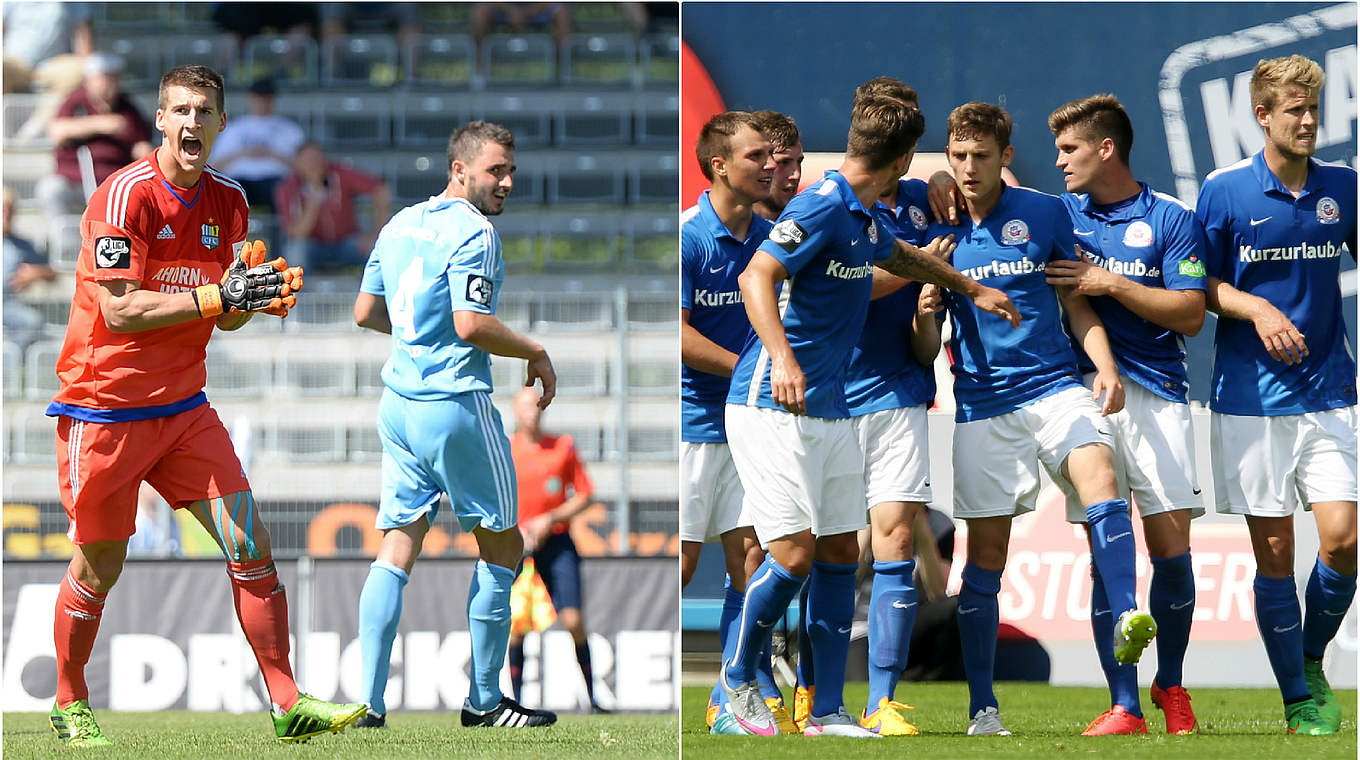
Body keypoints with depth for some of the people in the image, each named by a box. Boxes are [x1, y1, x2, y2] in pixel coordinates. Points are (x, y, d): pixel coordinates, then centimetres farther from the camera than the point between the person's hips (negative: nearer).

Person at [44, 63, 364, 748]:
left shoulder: (228, 201, 6)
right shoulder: (127, 195, -15)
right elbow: (120, 311, -22)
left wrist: (259, 297, -10)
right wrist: (219, 294, -27)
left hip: (183, 406, 5)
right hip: (105, 409, -5)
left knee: (250, 544, -6)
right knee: (98, 568, 4)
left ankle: (288, 704, -3)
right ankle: (69, 706, 24)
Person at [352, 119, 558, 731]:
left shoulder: (400, 224, 12)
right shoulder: (472, 233, -14)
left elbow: (365, 312, 18)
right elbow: (472, 325, -22)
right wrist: (536, 354, -9)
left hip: (397, 404, 8)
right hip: (455, 403, -8)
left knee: (396, 549, 5)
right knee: (502, 548, 7)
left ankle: (368, 704, -3)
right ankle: (484, 700, 11)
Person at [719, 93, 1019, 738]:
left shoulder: (864, 218, 15)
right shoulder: (823, 206, -15)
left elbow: (899, 256, 37)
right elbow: (756, 275, -26)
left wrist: (972, 288, 52)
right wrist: (781, 358, -40)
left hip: (830, 413, 10)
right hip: (772, 411, -10)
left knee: (841, 553, 5)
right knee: (795, 554, -14)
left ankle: (828, 711, 9)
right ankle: (737, 678, 8)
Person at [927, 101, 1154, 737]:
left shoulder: (1044, 213, 2)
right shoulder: (936, 230, 4)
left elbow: (1076, 304, 9)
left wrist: (1106, 368, -5)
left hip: (1054, 385, -1)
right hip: (981, 399, 1)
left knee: (1097, 471, -30)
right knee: (986, 554, 1)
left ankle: (1127, 622, -46)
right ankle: (982, 709, 10)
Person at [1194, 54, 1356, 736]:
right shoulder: (1225, 191, -3)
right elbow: (1201, 285, 3)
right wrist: (1257, 310, -13)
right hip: (1252, 396, -2)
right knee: (1274, 552, -1)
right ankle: (1297, 700, 10)